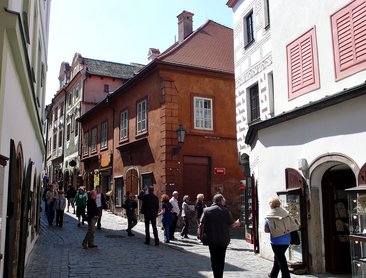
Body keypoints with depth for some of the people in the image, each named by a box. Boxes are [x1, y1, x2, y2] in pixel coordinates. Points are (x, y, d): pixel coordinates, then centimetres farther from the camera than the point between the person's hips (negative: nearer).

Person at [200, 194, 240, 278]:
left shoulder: (206, 210, -3)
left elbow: (201, 224, -4)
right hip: (223, 239, 0)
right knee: (221, 259, 12)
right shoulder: (226, 210, -5)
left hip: (211, 239, 1)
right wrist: (237, 223, 20)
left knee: (214, 259, 11)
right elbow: (231, 224, -1)